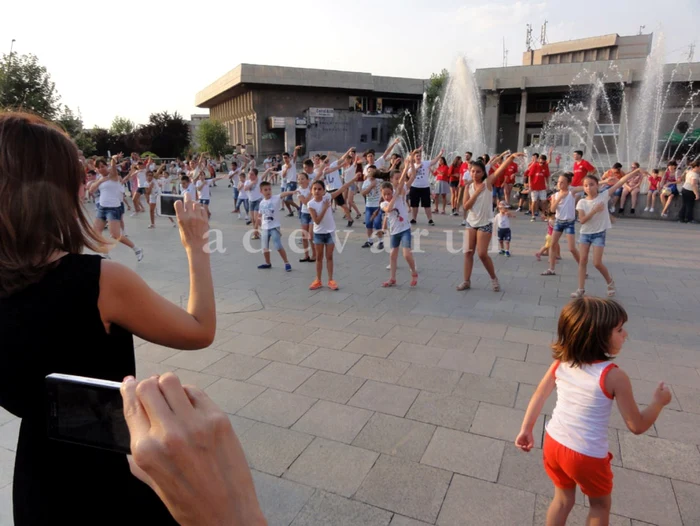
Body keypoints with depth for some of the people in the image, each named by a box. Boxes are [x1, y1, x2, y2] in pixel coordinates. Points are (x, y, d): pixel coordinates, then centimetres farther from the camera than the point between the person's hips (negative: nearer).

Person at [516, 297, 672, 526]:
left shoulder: (560, 363, -6)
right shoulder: (614, 376, -21)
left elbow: (538, 397, 4)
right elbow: (637, 426, -13)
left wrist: (526, 430, 15)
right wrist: (659, 402, 4)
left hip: (554, 443, 5)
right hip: (587, 455, -4)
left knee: (563, 499, 26)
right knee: (600, 504, 25)